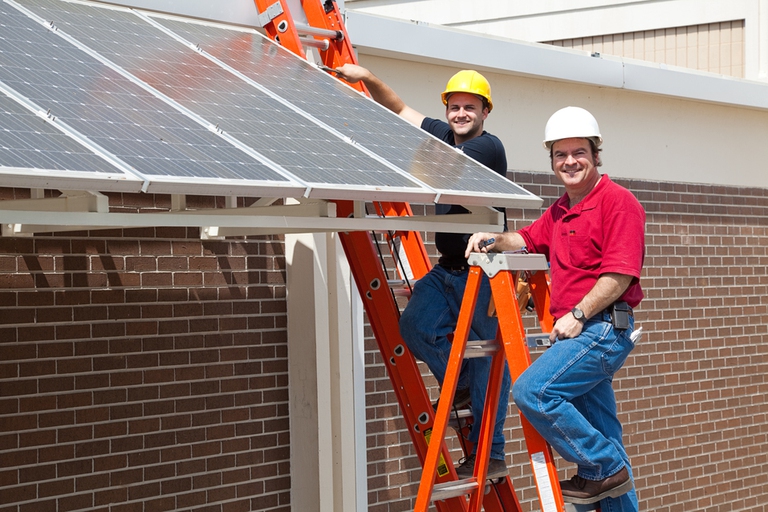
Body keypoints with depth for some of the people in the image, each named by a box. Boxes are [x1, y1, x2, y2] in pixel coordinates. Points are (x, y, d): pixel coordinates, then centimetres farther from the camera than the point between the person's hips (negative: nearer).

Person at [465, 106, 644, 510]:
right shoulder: (560, 211, 19)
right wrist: (495, 240, 9)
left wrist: (578, 315, -19)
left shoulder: (617, 201, -9)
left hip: (603, 328, -9)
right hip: (579, 333, 9)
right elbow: (528, 240, 30)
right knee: (602, 439, 11)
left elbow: (620, 273, -17)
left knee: (532, 390, -21)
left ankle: (603, 468, -9)